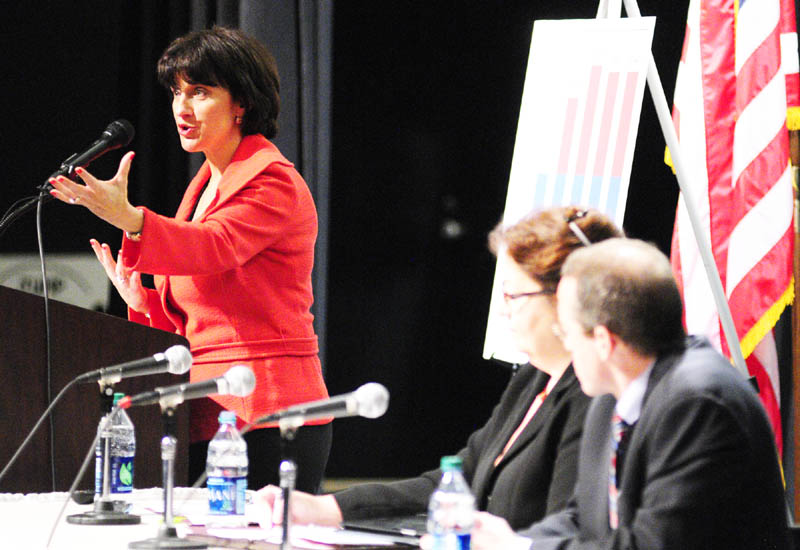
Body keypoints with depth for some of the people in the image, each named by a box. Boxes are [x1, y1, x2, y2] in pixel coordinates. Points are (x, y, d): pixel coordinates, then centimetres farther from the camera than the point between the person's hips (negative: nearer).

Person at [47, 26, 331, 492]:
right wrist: (140, 300, 6)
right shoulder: (206, 184, 21)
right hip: (206, 417, 8)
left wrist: (127, 217, -41)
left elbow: (214, 245, -27)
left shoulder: (274, 183, -6)